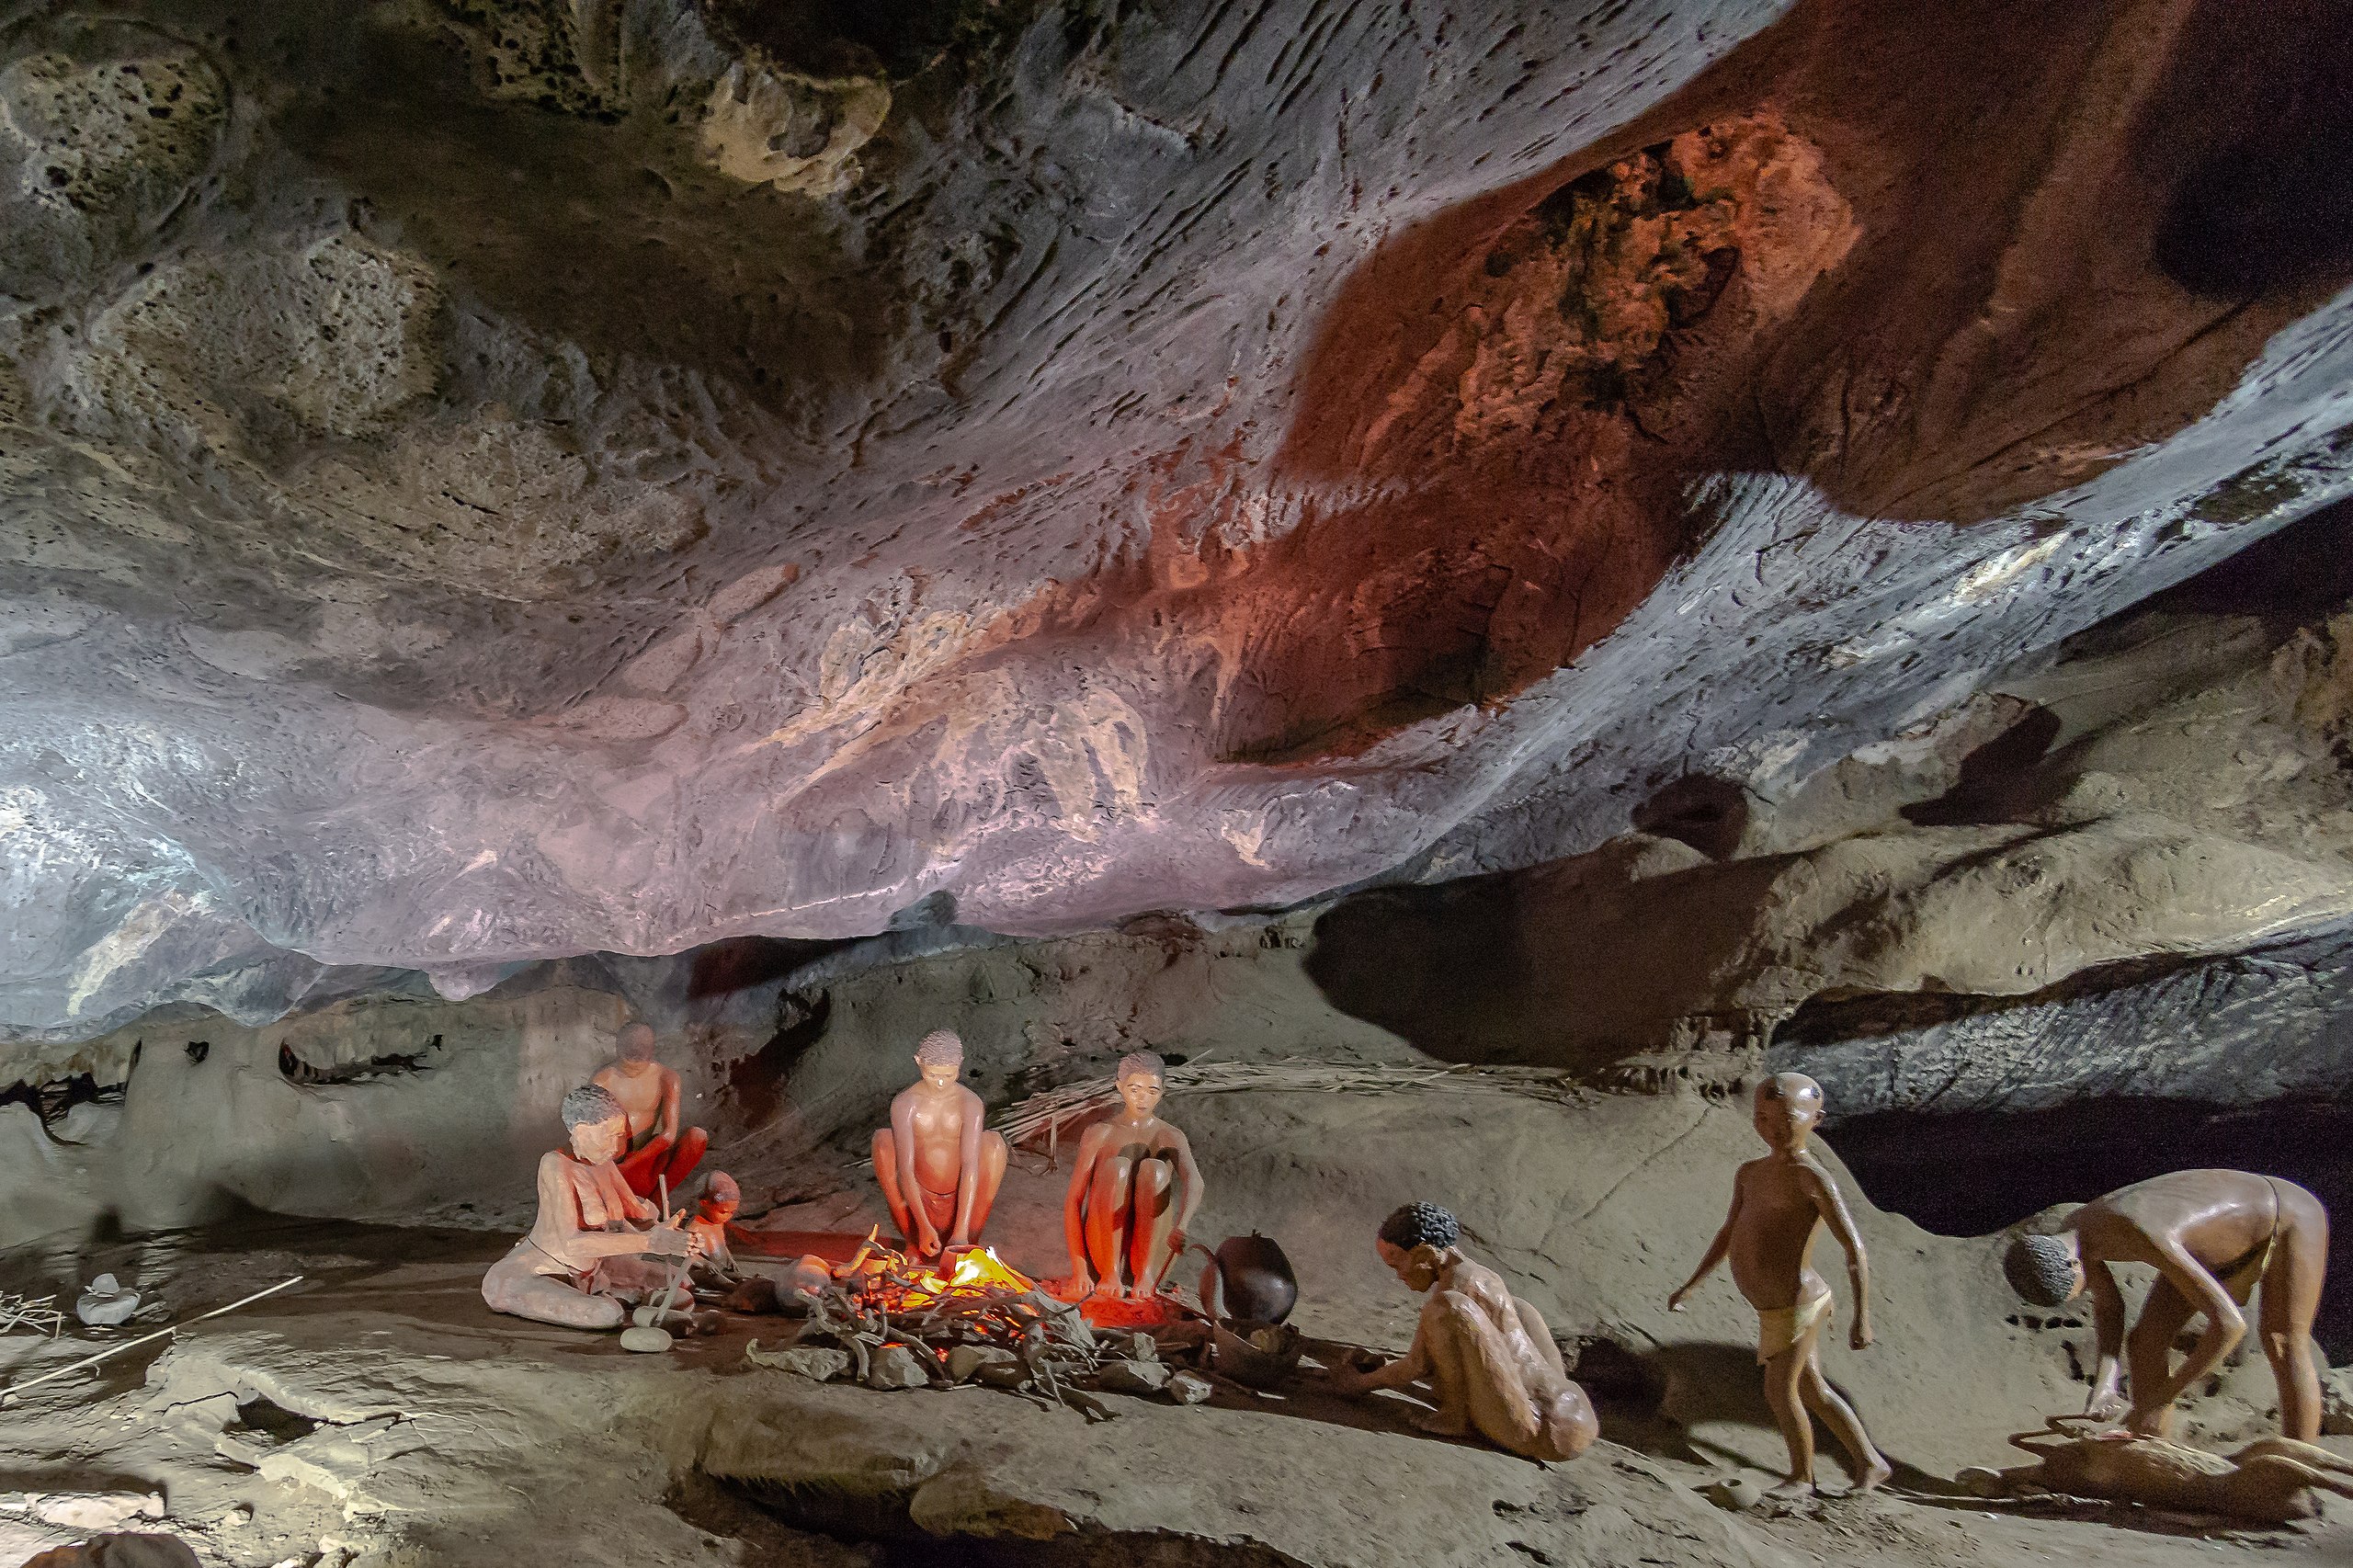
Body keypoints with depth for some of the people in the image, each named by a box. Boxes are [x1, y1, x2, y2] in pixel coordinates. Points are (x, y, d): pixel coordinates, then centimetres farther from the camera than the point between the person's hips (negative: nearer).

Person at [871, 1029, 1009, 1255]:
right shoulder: (904, 1104, -12)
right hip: (919, 1201, 0)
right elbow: (905, 1168, -22)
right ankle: (912, 1245, -14)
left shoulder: (970, 1103, -12)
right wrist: (923, 1226, -36)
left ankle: (972, 1243, -13)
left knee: (994, 1141, -22)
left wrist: (961, 1232, -35)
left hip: (960, 1202, 0)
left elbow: (970, 1166, -23)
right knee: (883, 1139, -21)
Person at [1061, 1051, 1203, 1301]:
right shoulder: (1099, 1134, 7)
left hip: (1152, 1250, 0)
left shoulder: (1171, 1137, 8)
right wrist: (1078, 1268, -17)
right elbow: (1073, 1200, -1)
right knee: (1116, 1165, -24)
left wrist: (1181, 1227, -38)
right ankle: (1110, 1274, -26)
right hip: (1104, 1248, 0)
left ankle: (1146, 1277, -31)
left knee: (1155, 1168, -24)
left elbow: (1194, 1183, -14)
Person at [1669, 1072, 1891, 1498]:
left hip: (1795, 1304, -8)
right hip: (1775, 1307, 8)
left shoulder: (1810, 1176, -16)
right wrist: (1690, 1287, 21)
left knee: (1780, 1391, 4)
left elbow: (1855, 1247, -19)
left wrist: (1862, 1316, -25)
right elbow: (1729, 1234, 21)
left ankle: (1802, 1477, 24)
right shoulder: (1750, 1174, 10)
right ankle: (1870, 1463, 31)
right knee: (1811, 1389, 17)